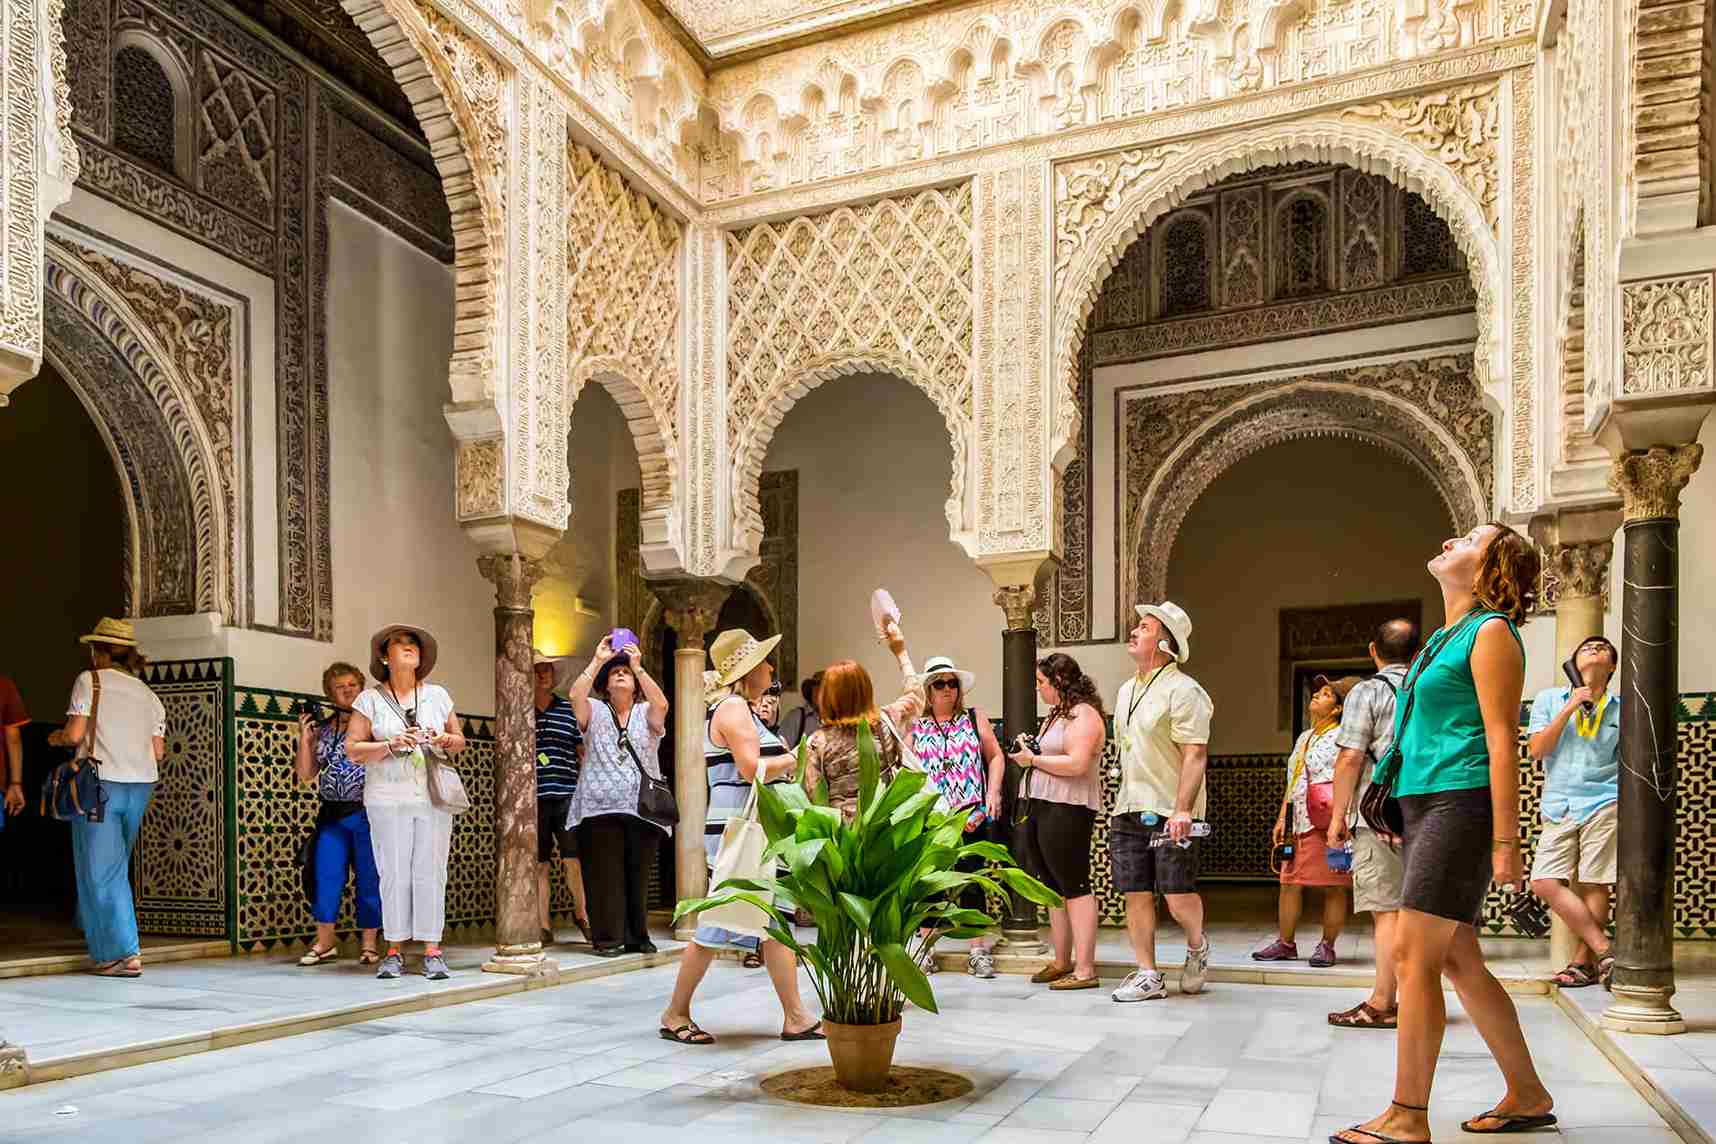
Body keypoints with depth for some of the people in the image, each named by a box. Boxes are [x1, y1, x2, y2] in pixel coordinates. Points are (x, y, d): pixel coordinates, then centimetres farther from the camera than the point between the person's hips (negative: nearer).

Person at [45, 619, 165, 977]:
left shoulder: (90, 680, -2)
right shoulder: (148, 694, 11)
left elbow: (74, 734, -11)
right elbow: (158, 752, 7)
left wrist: (55, 738, 11)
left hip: (101, 783, -5)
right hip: (140, 785, 5)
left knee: (100, 870, 1)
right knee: (116, 866, 19)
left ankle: (124, 954, -3)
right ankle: (100, 935, 30)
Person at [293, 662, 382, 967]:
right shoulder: (322, 729, 13)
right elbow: (306, 775, 12)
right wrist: (304, 738, 2)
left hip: (367, 815, -3)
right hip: (332, 815, 3)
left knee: (369, 878, 1)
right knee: (326, 876, -1)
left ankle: (368, 944, 11)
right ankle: (324, 942, 13)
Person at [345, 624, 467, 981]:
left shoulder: (437, 695, 12)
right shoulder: (370, 700, 5)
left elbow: (460, 740, 15)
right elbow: (353, 748, -1)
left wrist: (444, 741, -7)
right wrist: (392, 744, -15)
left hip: (433, 798, 1)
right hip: (388, 800, -1)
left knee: (430, 872, -2)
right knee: (393, 873, -2)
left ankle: (432, 951, 2)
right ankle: (394, 951, 7)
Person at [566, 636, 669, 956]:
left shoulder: (646, 713, 11)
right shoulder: (595, 711, 11)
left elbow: (661, 703, -12)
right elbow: (575, 695, -10)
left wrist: (638, 666, -13)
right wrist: (598, 660, -11)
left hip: (641, 807, 1)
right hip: (600, 808, -1)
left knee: (638, 875, 5)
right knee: (604, 874, -4)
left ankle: (637, 936, 15)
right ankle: (607, 938, 3)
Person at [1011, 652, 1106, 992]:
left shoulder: (1083, 715, -10)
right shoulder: (1055, 714, 21)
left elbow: (1077, 763, -22)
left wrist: (1034, 760, -12)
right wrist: (1027, 751, 6)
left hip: (1066, 809, -10)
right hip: (1036, 805, 10)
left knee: (1074, 886, -6)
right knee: (1053, 886, 13)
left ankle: (1085, 970, -3)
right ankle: (1062, 962, 21)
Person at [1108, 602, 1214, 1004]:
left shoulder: (1182, 690, -10)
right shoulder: (1126, 690, 15)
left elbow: (1195, 754, -16)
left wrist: (1182, 810, -24)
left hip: (1171, 814, -7)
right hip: (1129, 810, 7)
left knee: (1178, 895, -5)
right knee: (1136, 895, 5)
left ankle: (1196, 946, 25)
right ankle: (1147, 975, 14)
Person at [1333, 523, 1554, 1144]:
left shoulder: (1491, 631, -7)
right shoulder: (1443, 638, 20)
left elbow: (1502, 740, -13)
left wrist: (1505, 842, -17)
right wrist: (1399, 813, 23)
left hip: (1462, 803, -9)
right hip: (1424, 806, 9)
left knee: (1413, 955, -10)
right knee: (1458, 961, 12)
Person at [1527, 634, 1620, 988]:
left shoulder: (1621, 709, 8)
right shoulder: (1549, 699, 9)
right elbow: (1537, 749, -2)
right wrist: (1569, 709, -8)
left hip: (1603, 805, -1)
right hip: (1558, 808, 1)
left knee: (1594, 886, -2)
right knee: (1544, 883, -8)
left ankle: (1584, 962, 10)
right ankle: (1605, 952, 0)